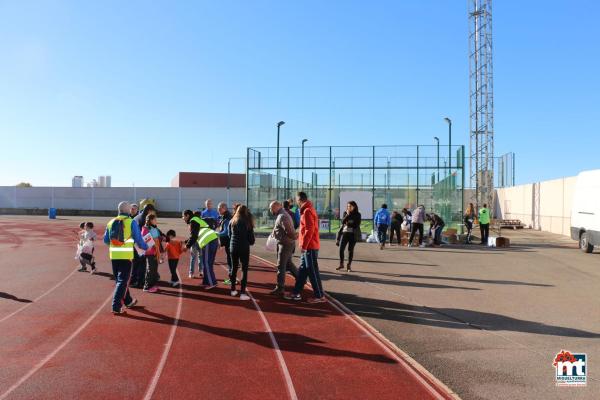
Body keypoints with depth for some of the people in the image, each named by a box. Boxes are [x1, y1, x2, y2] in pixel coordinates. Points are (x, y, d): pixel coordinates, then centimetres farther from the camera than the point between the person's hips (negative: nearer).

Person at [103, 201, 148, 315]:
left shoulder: (111, 222, 8)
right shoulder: (132, 222, -6)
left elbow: (106, 240, 14)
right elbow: (138, 239, -6)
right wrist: (145, 247, 12)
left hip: (114, 255, 5)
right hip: (126, 255, -5)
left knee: (120, 280, 19)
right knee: (123, 281, -1)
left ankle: (128, 301, 33)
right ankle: (116, 307, -8)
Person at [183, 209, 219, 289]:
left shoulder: (193, 221, -3)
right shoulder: (197, 220, 27)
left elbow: (194, 236, -11)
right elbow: (194, 235, 31)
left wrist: (187, 246, -3)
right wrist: (186, 242, 28)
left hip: (209, 242, -10)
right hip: (213, 240, 10)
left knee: (206, 263, -4)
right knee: (208, 263, 16)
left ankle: (211, 283, -2)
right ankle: (206, 281, 24)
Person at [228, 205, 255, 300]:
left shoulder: (232, 221, 4)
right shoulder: (247, 222, -8)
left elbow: (229, 235, 11)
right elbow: (251, 236, -5)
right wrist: (251, 242, 14)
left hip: (233, 247, 5)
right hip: (244, 248, -4)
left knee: (234, 268, 17)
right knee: (244, 270, 1)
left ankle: (233, 290, 25)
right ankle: (242, 293, -4)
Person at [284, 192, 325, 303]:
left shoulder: (307, 211, -16)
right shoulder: (308, 210, 15)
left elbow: (309, 230, -22)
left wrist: (304, 245, -19)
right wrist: (300, 236, 20)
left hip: (309, 247, -10)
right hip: (309, 246, 10)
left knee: (312, 271, -4)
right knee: (302, 270, 13)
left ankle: (320, 296, 4)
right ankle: (296, 293, 20)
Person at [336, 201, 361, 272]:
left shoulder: (357, 215, 1)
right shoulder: (345, 213, 9)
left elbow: (357, 225, -7)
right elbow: (343, 221, -4)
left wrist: (348, 224, -7)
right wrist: (347, 214, -11)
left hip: (353, 234, -2)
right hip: (344, 232, 2)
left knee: (350, 250, 1)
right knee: (341, 249, -7)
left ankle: (349, 266, 12)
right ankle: (341, 264, 10)